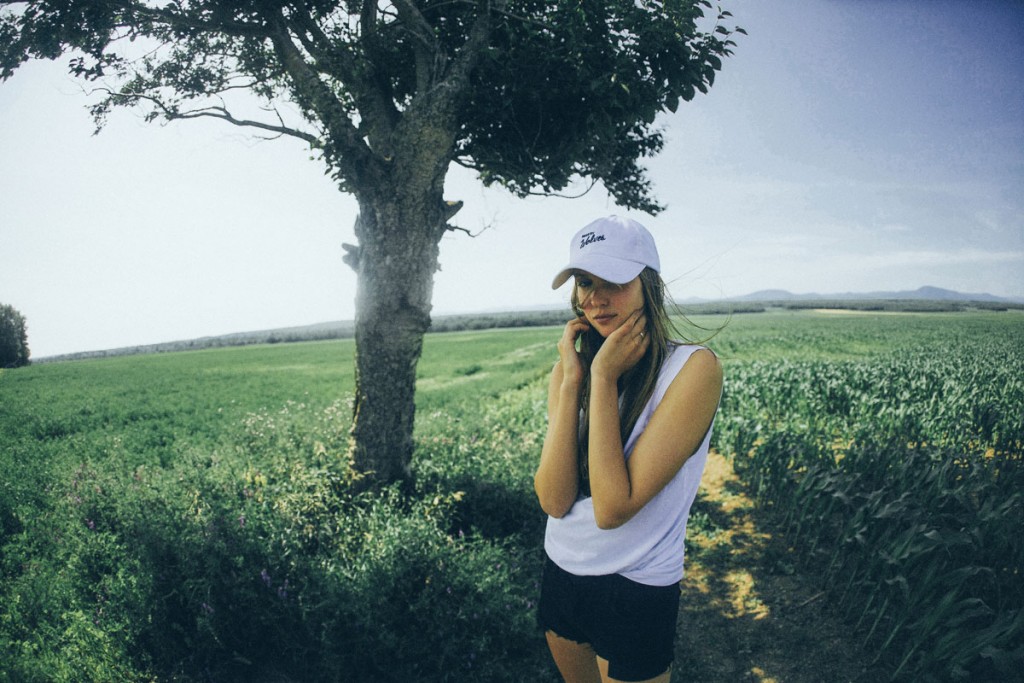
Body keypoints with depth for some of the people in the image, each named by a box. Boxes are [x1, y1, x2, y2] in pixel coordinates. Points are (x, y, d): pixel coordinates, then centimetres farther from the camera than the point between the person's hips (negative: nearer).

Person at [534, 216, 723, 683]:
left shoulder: (692, 368, -20)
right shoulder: (570, 368, -3)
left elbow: (613, 508, -25)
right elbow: (553, 500, -14)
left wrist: (604, 377, -23)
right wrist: (572, 380, -19)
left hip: (635, 592, -5)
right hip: (560, 574, 5)